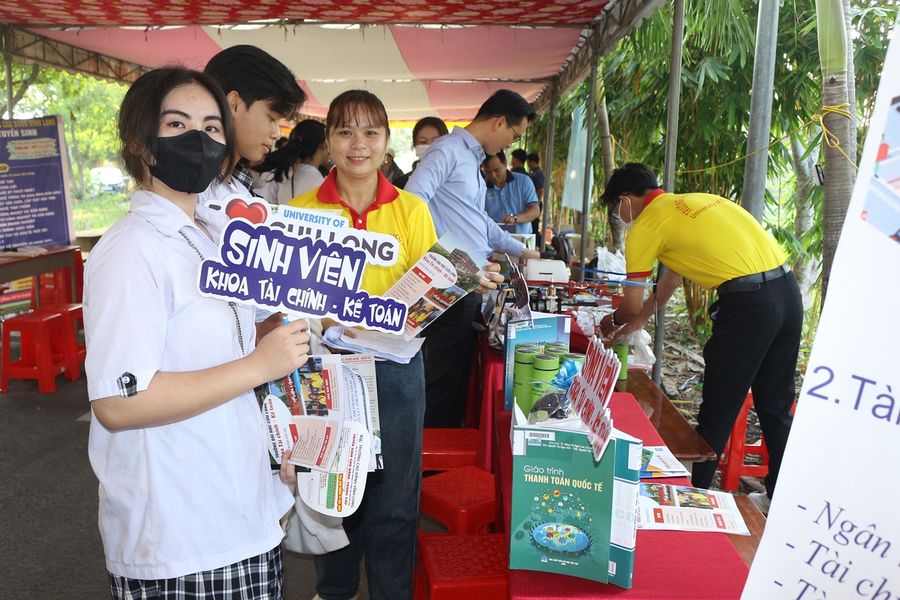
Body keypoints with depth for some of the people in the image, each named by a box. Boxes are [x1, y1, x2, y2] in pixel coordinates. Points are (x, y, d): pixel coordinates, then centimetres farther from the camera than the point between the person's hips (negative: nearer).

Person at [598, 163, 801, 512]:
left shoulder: (645, 225, -1)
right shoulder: (694, 202, 23)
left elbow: (631, 304, 6)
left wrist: (614, 321, 28)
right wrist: (641, 317, 41)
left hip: (748, 302, -8)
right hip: (788, 290, 8)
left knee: (718, 409, 6)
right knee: (776, 405, 19)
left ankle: (694, 492, 20)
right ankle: (780, 496, 31)